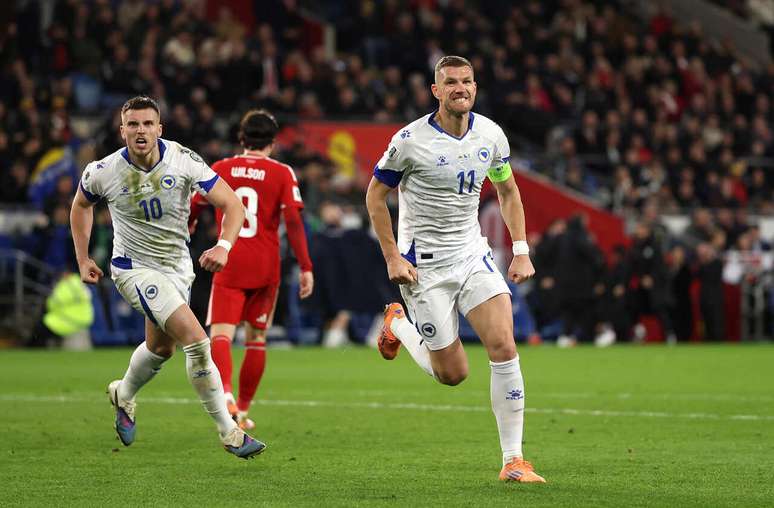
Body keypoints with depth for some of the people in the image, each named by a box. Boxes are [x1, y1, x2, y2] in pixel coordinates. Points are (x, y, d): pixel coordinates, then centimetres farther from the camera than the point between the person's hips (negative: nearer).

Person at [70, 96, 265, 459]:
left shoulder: (183, 160, -16)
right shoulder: (103, 172, -16)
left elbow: (232, 204, -16)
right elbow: (81, 205, 8)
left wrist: (224, 245, -33)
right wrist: (82, 259, 6)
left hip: (178, 266, 4)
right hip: (135, 269, -4)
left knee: (161, 348, 23)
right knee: (196, 341, -19)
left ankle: (123, 395, 55)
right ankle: (229, 433, -12)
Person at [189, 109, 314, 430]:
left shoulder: (220, 169, 4)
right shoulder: (282, 174, 0)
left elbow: (192, 209, 11)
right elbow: (293, 222, -9)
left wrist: (187, 227, 35)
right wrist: (305, 267, -6)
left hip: (228, 265, 0)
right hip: (265, 268, 0)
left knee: (221, 334, -8)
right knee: (256, 338, 14)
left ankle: (225, 393, -36)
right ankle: (242, 410, 18)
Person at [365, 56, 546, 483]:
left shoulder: (490, 135, 0)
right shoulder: (410, 140, -14)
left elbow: (507, 191, 15)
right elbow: (375, 196, -3)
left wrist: (521, 251, 6)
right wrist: (392, 258, -9)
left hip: (473, 255, 4)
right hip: (424, 266, -4)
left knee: (503, 347, -15)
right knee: (452, 374, 0)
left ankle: (513, 460, -8)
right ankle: (396, 324, 31)